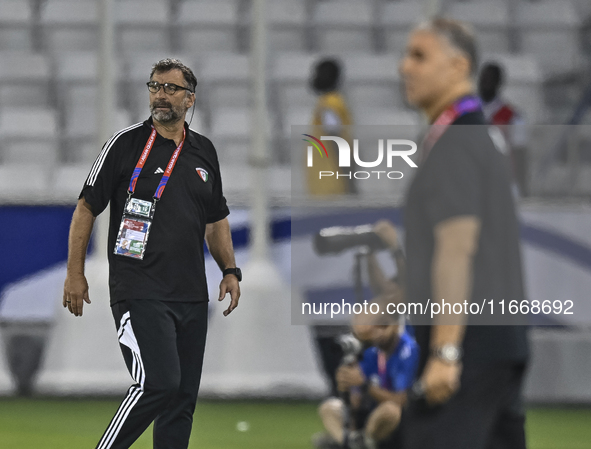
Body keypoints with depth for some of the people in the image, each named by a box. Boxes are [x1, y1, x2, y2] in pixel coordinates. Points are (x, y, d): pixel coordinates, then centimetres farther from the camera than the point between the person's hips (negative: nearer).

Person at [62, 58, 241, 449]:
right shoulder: (126, 144, -2)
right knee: (158, 383, -19)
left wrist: (230, 271, 11)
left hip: (191, 295, 6)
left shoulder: (204, 152, 13)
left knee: (183, 396, 5)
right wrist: (75, 273, -4)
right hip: (140, 294, -6)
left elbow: (216, 220, 24)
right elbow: (87, 208, 1)